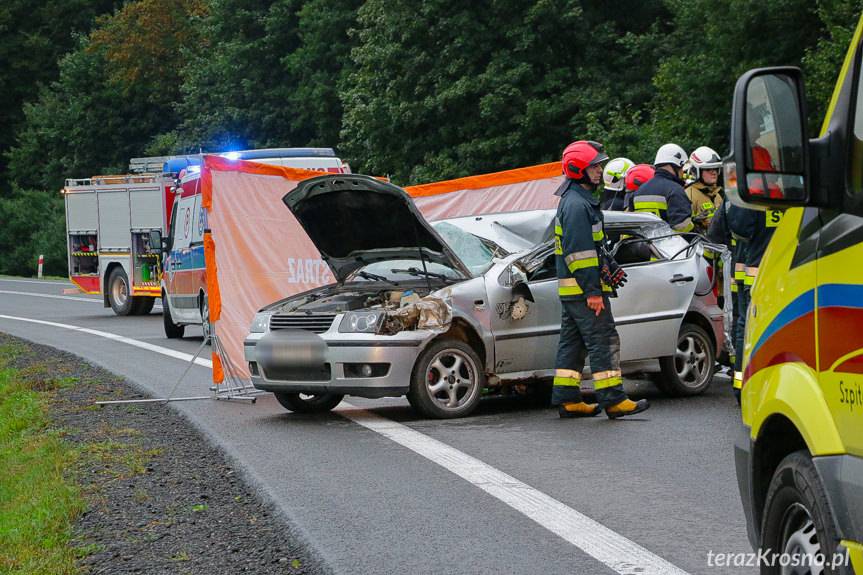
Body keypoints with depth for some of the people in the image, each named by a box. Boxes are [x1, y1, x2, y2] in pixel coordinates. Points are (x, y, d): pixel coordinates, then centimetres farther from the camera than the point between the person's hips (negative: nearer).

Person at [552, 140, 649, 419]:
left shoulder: (578, 200, 19)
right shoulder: (577, 205, -16)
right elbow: (579, 252, -22)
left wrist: (608, 271, 20)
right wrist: (593, 291, -22)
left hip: (571, 290, 11)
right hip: (582, 289, -11)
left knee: (572, 342, 11)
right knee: (604, 341, -9)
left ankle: (567, 399, 14)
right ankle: (613, 399, -9)